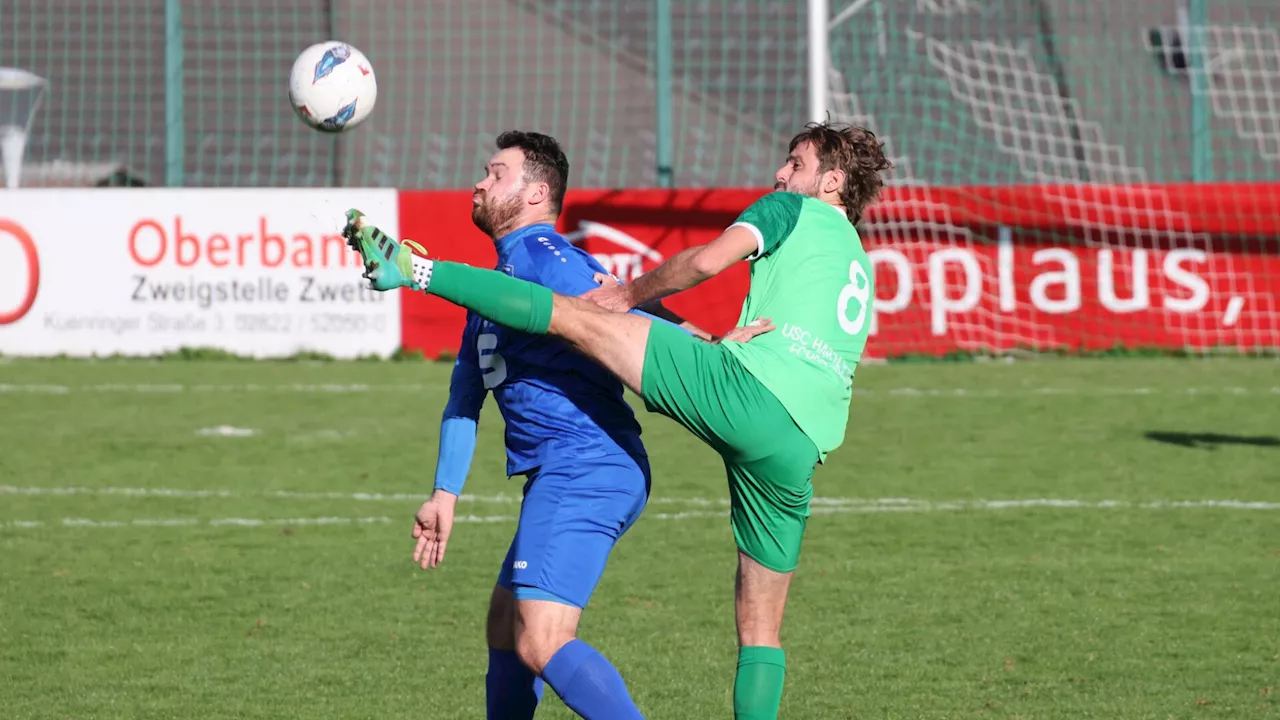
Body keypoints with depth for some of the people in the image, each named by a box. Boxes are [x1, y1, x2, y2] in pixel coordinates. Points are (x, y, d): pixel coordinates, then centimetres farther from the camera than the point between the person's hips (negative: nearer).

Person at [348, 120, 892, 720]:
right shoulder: (860, 270, 35)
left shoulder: (796, 210, 13)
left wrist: (633, 294, 10)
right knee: (760, 626, 11)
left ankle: (414, 270, -8)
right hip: (800, 453, 7)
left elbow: (708, 261, -3)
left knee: (575, 317, -3)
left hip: (746, 387, -7)